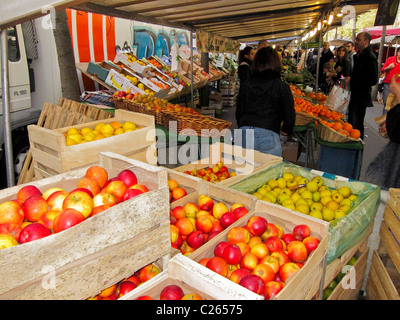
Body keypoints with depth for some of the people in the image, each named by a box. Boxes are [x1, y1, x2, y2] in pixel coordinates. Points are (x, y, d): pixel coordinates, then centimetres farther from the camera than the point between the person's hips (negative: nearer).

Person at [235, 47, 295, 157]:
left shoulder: (246, 85, 8)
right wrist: (286, 130, 23)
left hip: (243, 135, 3)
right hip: (268, 136, -3)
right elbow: (290, 116, 2)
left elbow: (239, 112, 13)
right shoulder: (282, 87, 1)